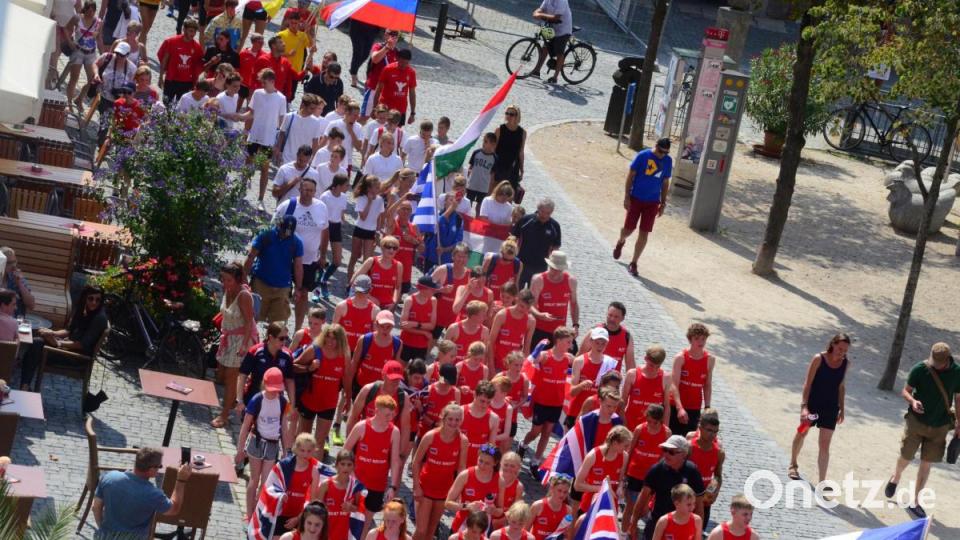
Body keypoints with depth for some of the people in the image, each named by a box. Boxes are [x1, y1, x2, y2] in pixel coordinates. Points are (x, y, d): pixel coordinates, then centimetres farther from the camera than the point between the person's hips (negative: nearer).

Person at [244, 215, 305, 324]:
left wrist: (298, 288, 4)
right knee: (254, 316, 2)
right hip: (261, 284, -2)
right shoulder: (265, 237, -9)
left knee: (279, 321, 2)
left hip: (282, 288, 2)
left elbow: (298, 266, 3)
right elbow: (250, 258, -5)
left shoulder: (296, 243, -4)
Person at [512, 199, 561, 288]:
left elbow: (555, 246, 7)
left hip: (540, 267, 1)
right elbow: (514, 237, 1)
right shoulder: (526, 220, -7)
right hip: (521, 263, -1)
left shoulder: (554, 226, -3)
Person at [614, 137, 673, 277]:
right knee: (628, 229, 5)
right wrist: (626, 196, -10)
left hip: (652, 202, 2)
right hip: (636, 199, -2)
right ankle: (620, 242, 41)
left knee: (644, 234, 0)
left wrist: (663, 203, 10)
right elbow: (630, 175, -7)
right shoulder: (643, 155, -11)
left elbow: (665, 183, 9)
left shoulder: (668, 161, 0)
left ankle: (633, 263, 10)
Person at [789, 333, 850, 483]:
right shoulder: (819, 359, -15)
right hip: (812, 403, -2)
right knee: (802, 433, 21)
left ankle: (822, 482, -3)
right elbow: (808, 383, -14)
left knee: (825, 444, -3)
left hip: (830, 407, 2)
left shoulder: (846, 364, -3)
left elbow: (841, 387, 8)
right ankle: (793, 465, 45)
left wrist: (841, 409, 8)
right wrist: (804, 406, -20)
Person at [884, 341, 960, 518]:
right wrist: (913, 401, -26)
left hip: (939, 426, 1)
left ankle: (914, 502, 18)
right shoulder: (920, 369, -13)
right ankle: (895, 478, 43)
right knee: (905, 457, 8)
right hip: (916, 422, -1)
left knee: (926, 464, 6)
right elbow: (905, 390, -4)